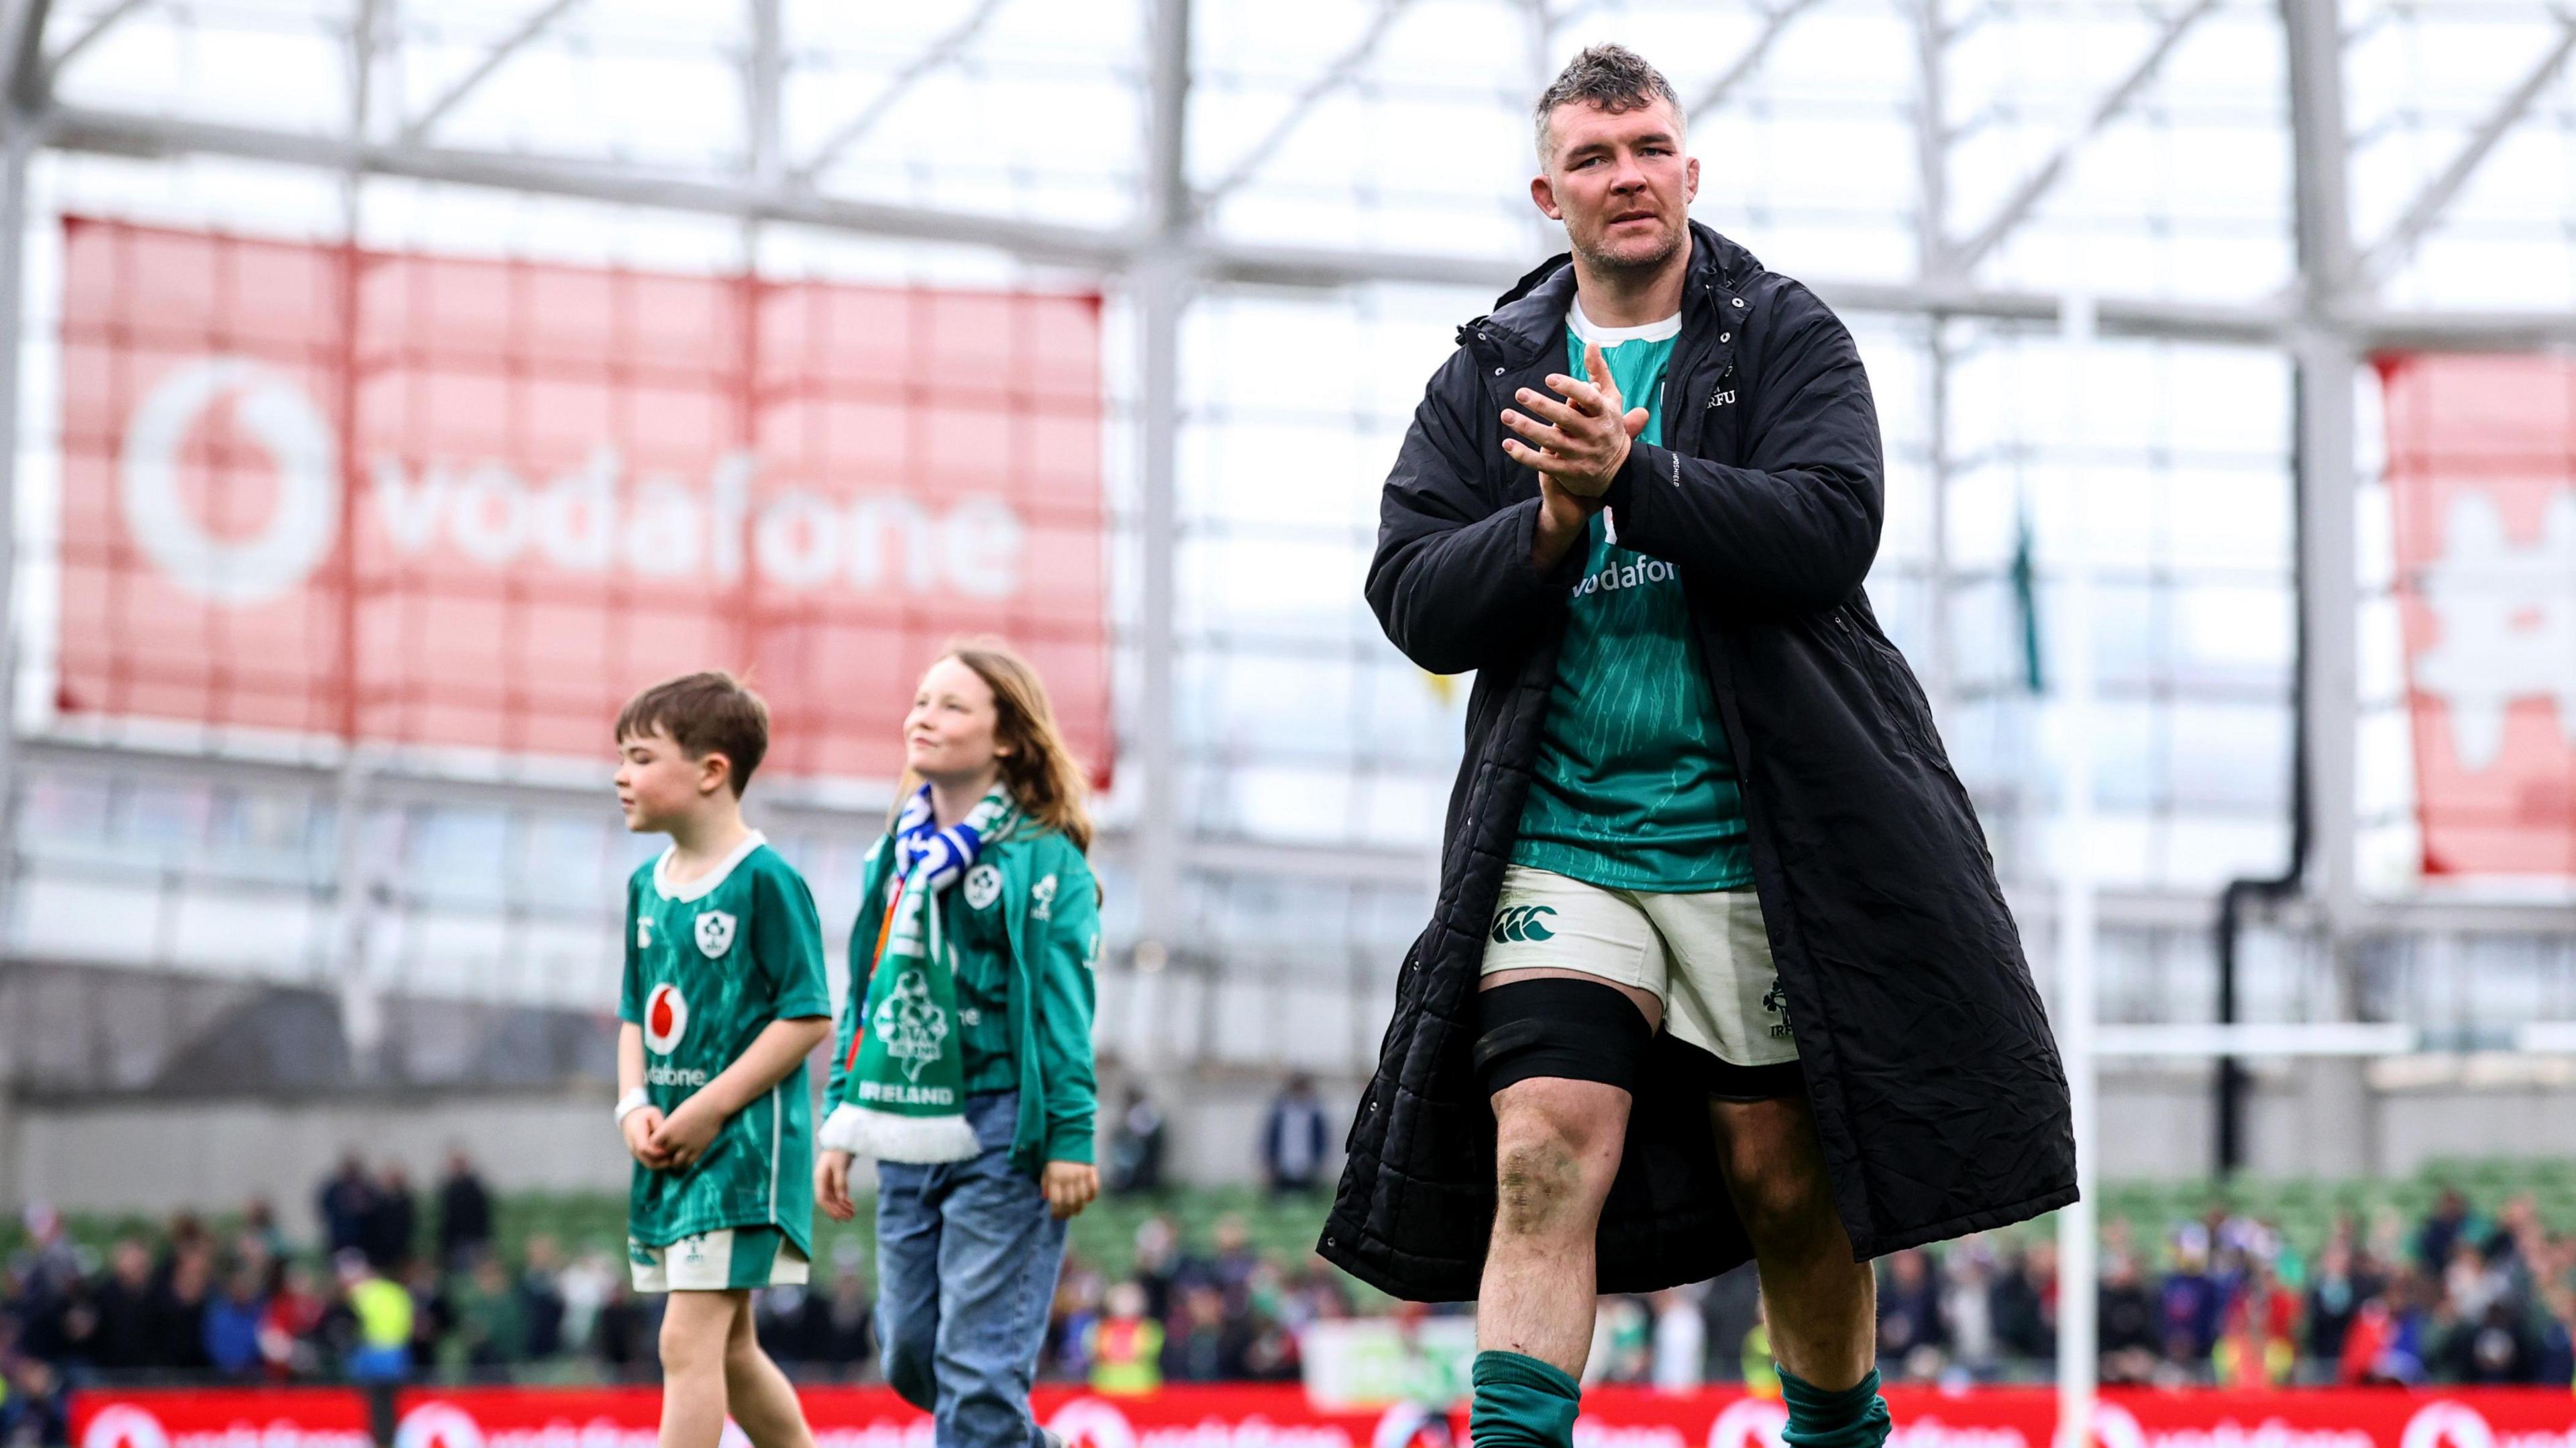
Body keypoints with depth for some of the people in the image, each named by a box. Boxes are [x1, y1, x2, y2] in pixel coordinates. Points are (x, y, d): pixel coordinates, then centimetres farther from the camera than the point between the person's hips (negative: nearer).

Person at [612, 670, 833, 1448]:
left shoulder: (766, 880, -12)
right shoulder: (647, 885, 11)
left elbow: (808, 1017, -14)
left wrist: (709, 1110, -18)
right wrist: (635, 1107, -3)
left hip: (743, 1143, -8)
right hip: (669, 1151, 8)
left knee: (689, 1339, -14)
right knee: (730, 1350, 15)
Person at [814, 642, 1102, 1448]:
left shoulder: (1043, 857, -6)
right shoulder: (896, 854, 14)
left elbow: (1064, 1006, -9)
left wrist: (1070, 1138, -13)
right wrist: (841, 1128, 14)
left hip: (1000, 1135, -7)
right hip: (906, 1140, 7)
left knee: (978, 1363, -8)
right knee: (909, 1355, 10)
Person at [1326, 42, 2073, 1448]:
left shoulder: (1786, 338, 5)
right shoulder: (1489, 374, 12)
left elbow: (1827, 535, -12)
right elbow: (1414, 603, 3)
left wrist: (1637, 475, -23)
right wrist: (1553, 523, -14)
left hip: (1760, 839, -1)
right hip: (1559, 840, 1)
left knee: (1784, 1175, 6)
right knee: (1545, 1153, -15)